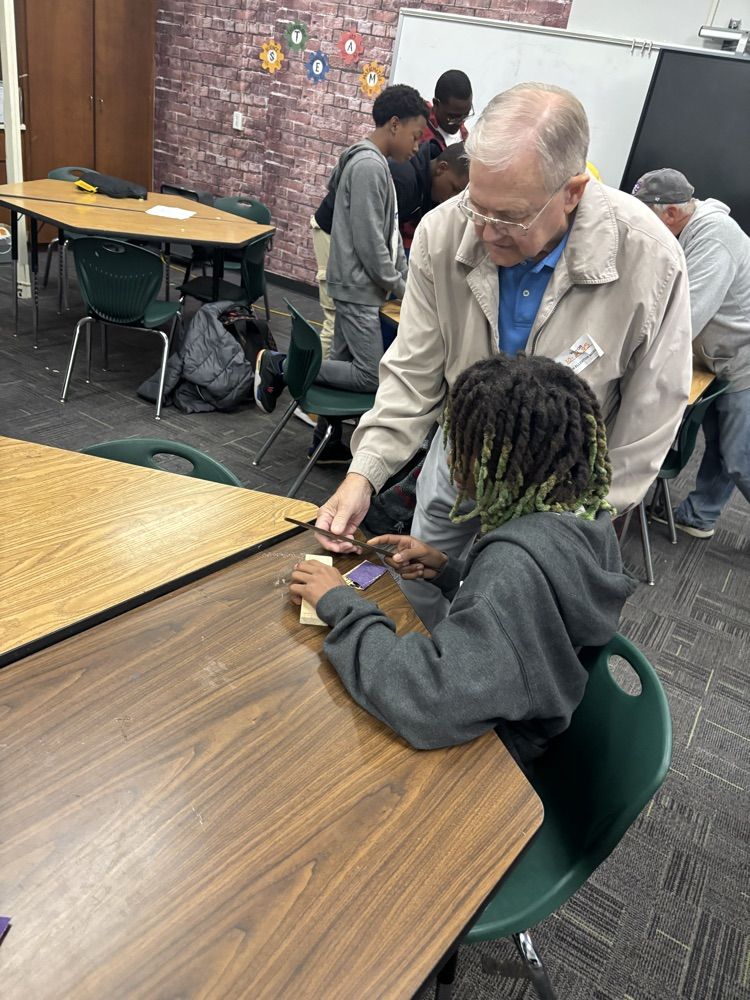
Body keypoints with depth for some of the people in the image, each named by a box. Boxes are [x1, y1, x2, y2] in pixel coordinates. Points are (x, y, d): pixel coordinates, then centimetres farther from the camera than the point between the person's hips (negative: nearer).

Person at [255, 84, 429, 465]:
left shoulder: (373, 163, 15)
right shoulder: (369, 166, -17)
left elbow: (389, 234, 18)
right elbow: (369, 241, -20)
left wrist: (408, 280, 12)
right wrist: (399, 288, -8)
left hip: (358, 287, 10)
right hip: (358, 288, -10)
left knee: (343, 363, 14)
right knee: (372, 377, -8)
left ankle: (326, 442, 24)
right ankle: (280, 365, -5)